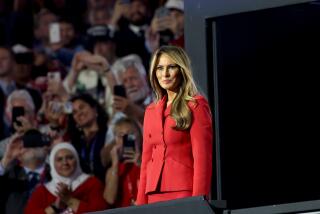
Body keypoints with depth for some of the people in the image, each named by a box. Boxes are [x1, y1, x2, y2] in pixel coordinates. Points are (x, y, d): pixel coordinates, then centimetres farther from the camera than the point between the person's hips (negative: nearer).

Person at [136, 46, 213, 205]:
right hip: (154, 195, 5)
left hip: (184, 193, -5)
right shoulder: (151, 111, 19)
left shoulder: (196, 105, 0)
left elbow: (202, 157, -7)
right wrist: (141, 203, 9)